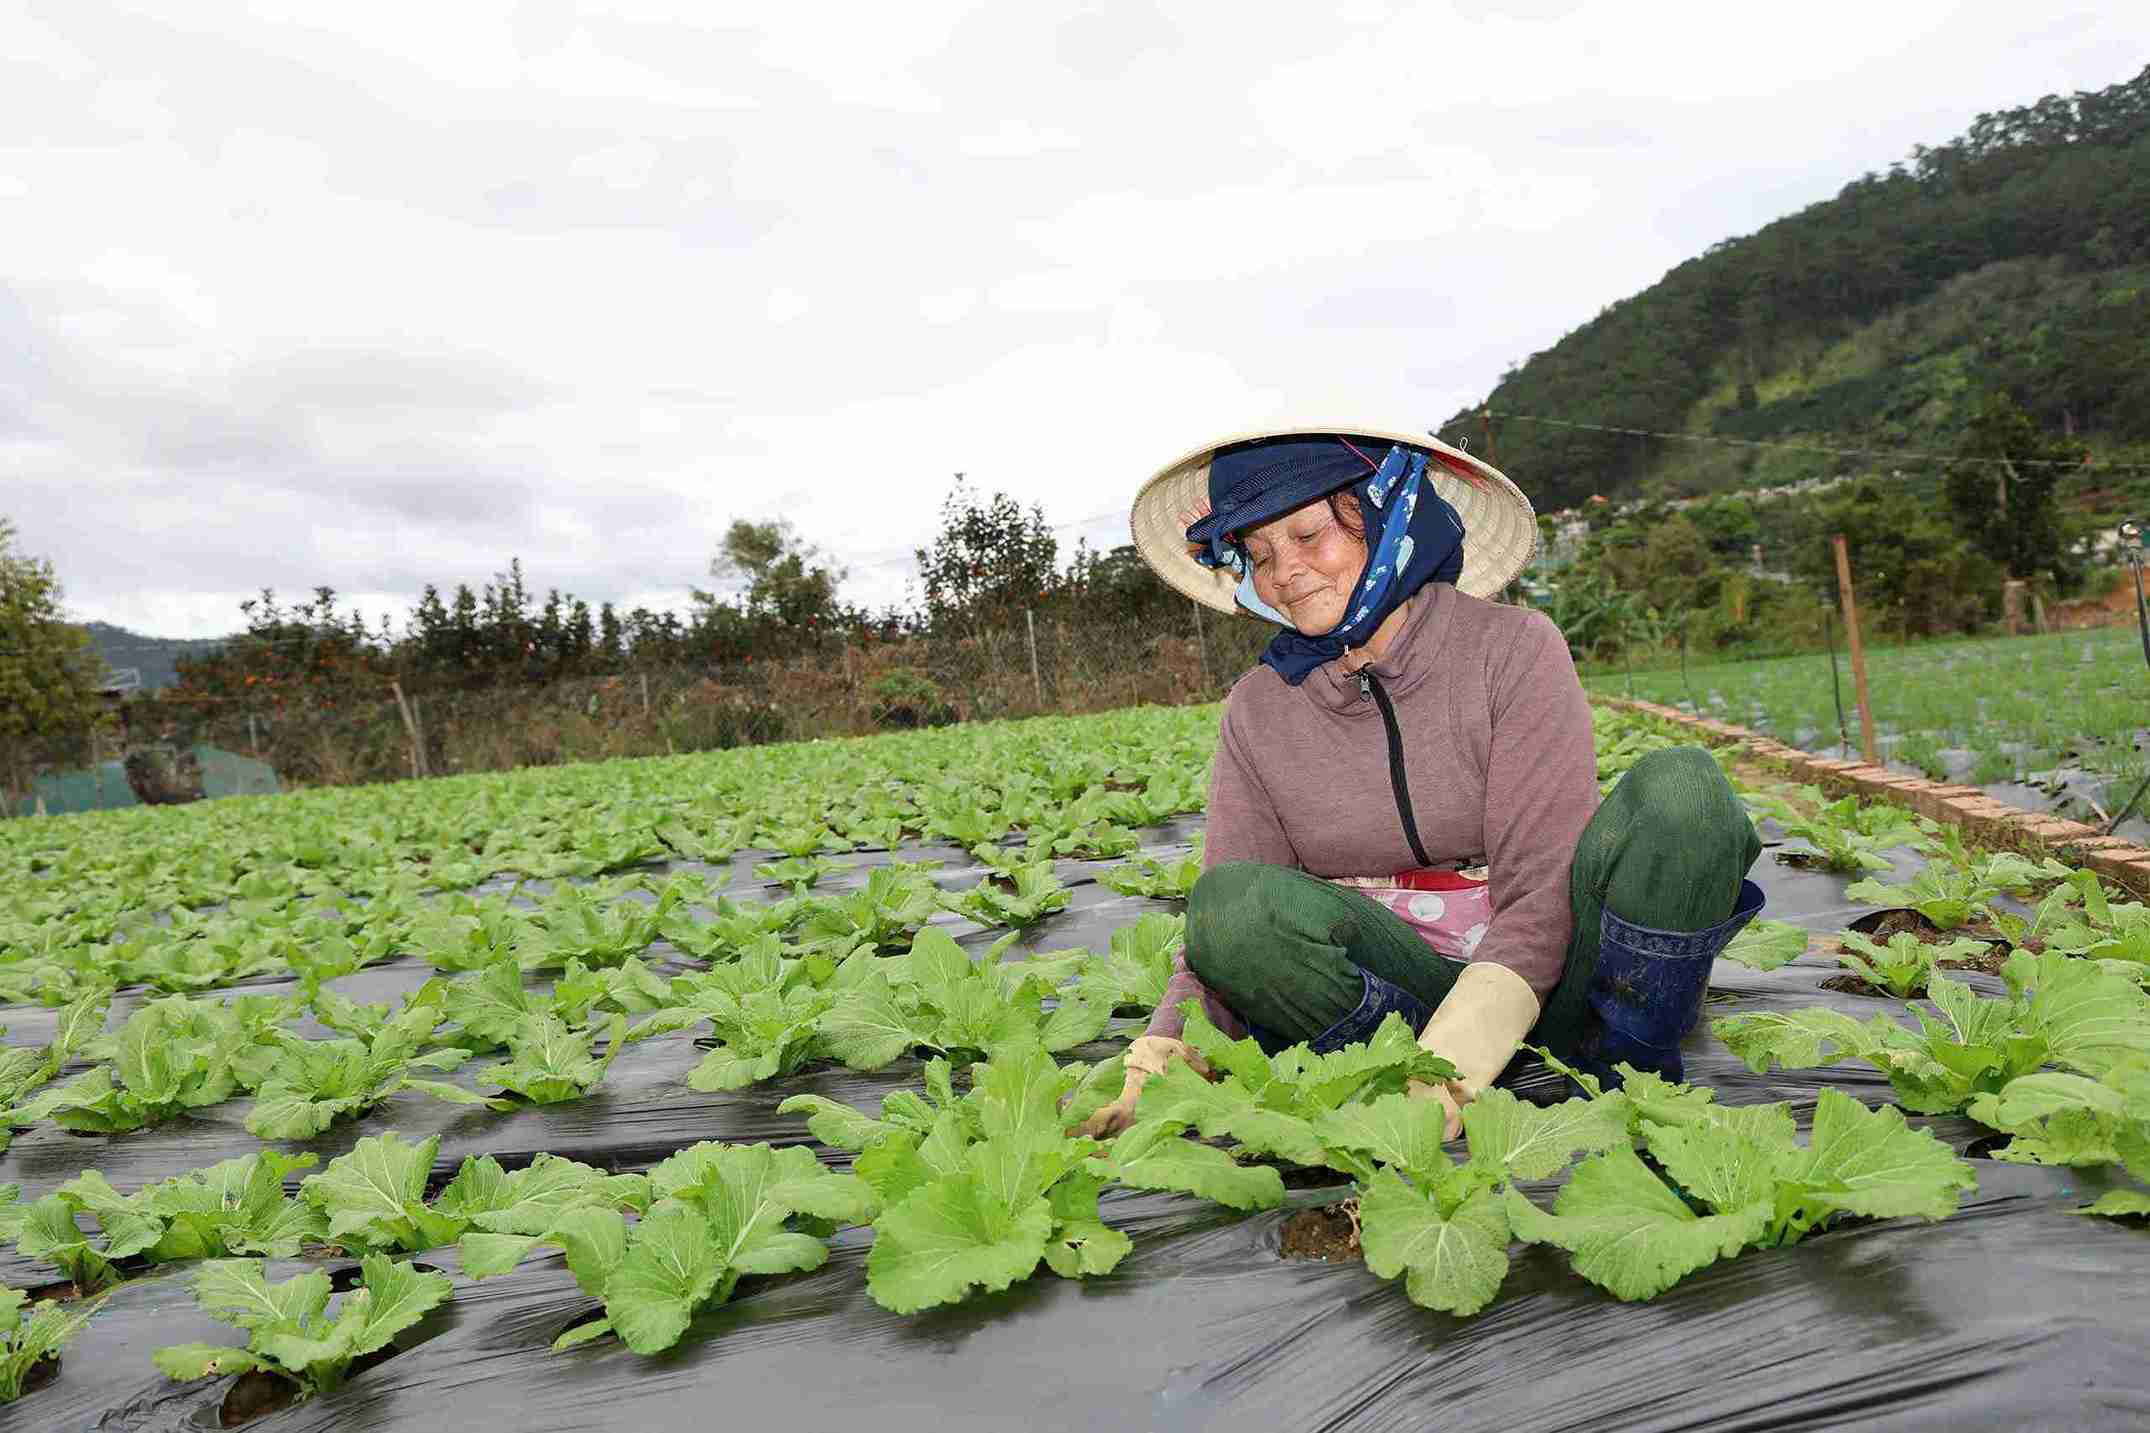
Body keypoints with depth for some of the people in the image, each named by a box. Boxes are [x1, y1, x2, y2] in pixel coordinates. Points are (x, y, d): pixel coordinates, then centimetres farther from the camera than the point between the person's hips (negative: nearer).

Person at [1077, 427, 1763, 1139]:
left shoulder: (1513, 649, -7)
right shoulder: (1257, 712, 3)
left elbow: (1542, 892, -17)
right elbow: (1219, 930, -5)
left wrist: (1446, 1073, -30)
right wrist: (1155, 1066, -23)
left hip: (1539, 982, -2)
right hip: (1402, 988, 3)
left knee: (1679, 785, -27)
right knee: (1232, 901, -29)